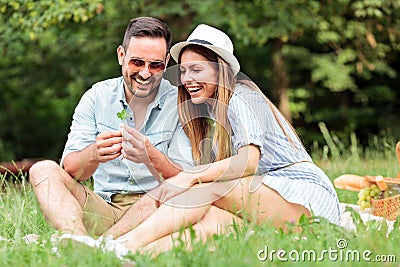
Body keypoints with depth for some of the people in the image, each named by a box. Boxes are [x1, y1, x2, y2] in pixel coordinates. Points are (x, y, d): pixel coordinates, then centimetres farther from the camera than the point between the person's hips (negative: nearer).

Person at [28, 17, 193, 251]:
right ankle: (79, 240, -42)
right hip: (104, 209, 3)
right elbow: (70, 170, -6)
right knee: (43, 170, -17)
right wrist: (94, 154, -30)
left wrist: (152, 157, -31)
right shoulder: (97, 97, 4)